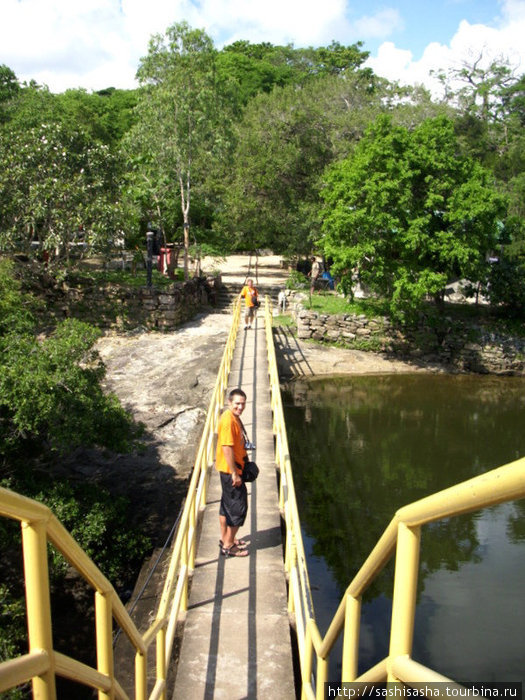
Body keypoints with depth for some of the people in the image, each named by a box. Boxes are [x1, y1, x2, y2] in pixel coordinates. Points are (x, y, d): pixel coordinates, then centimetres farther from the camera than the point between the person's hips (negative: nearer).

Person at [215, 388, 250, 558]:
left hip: (232, 469, 10)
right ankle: (228, 546, 10)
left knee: (227, 504, 20)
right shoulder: (228, 420, -24)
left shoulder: (234, 417, 8)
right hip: (230, 470, -10)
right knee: (238, 507, -1)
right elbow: (227, 448, -26)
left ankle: (225, 538, 34)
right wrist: (235, 474, -23)